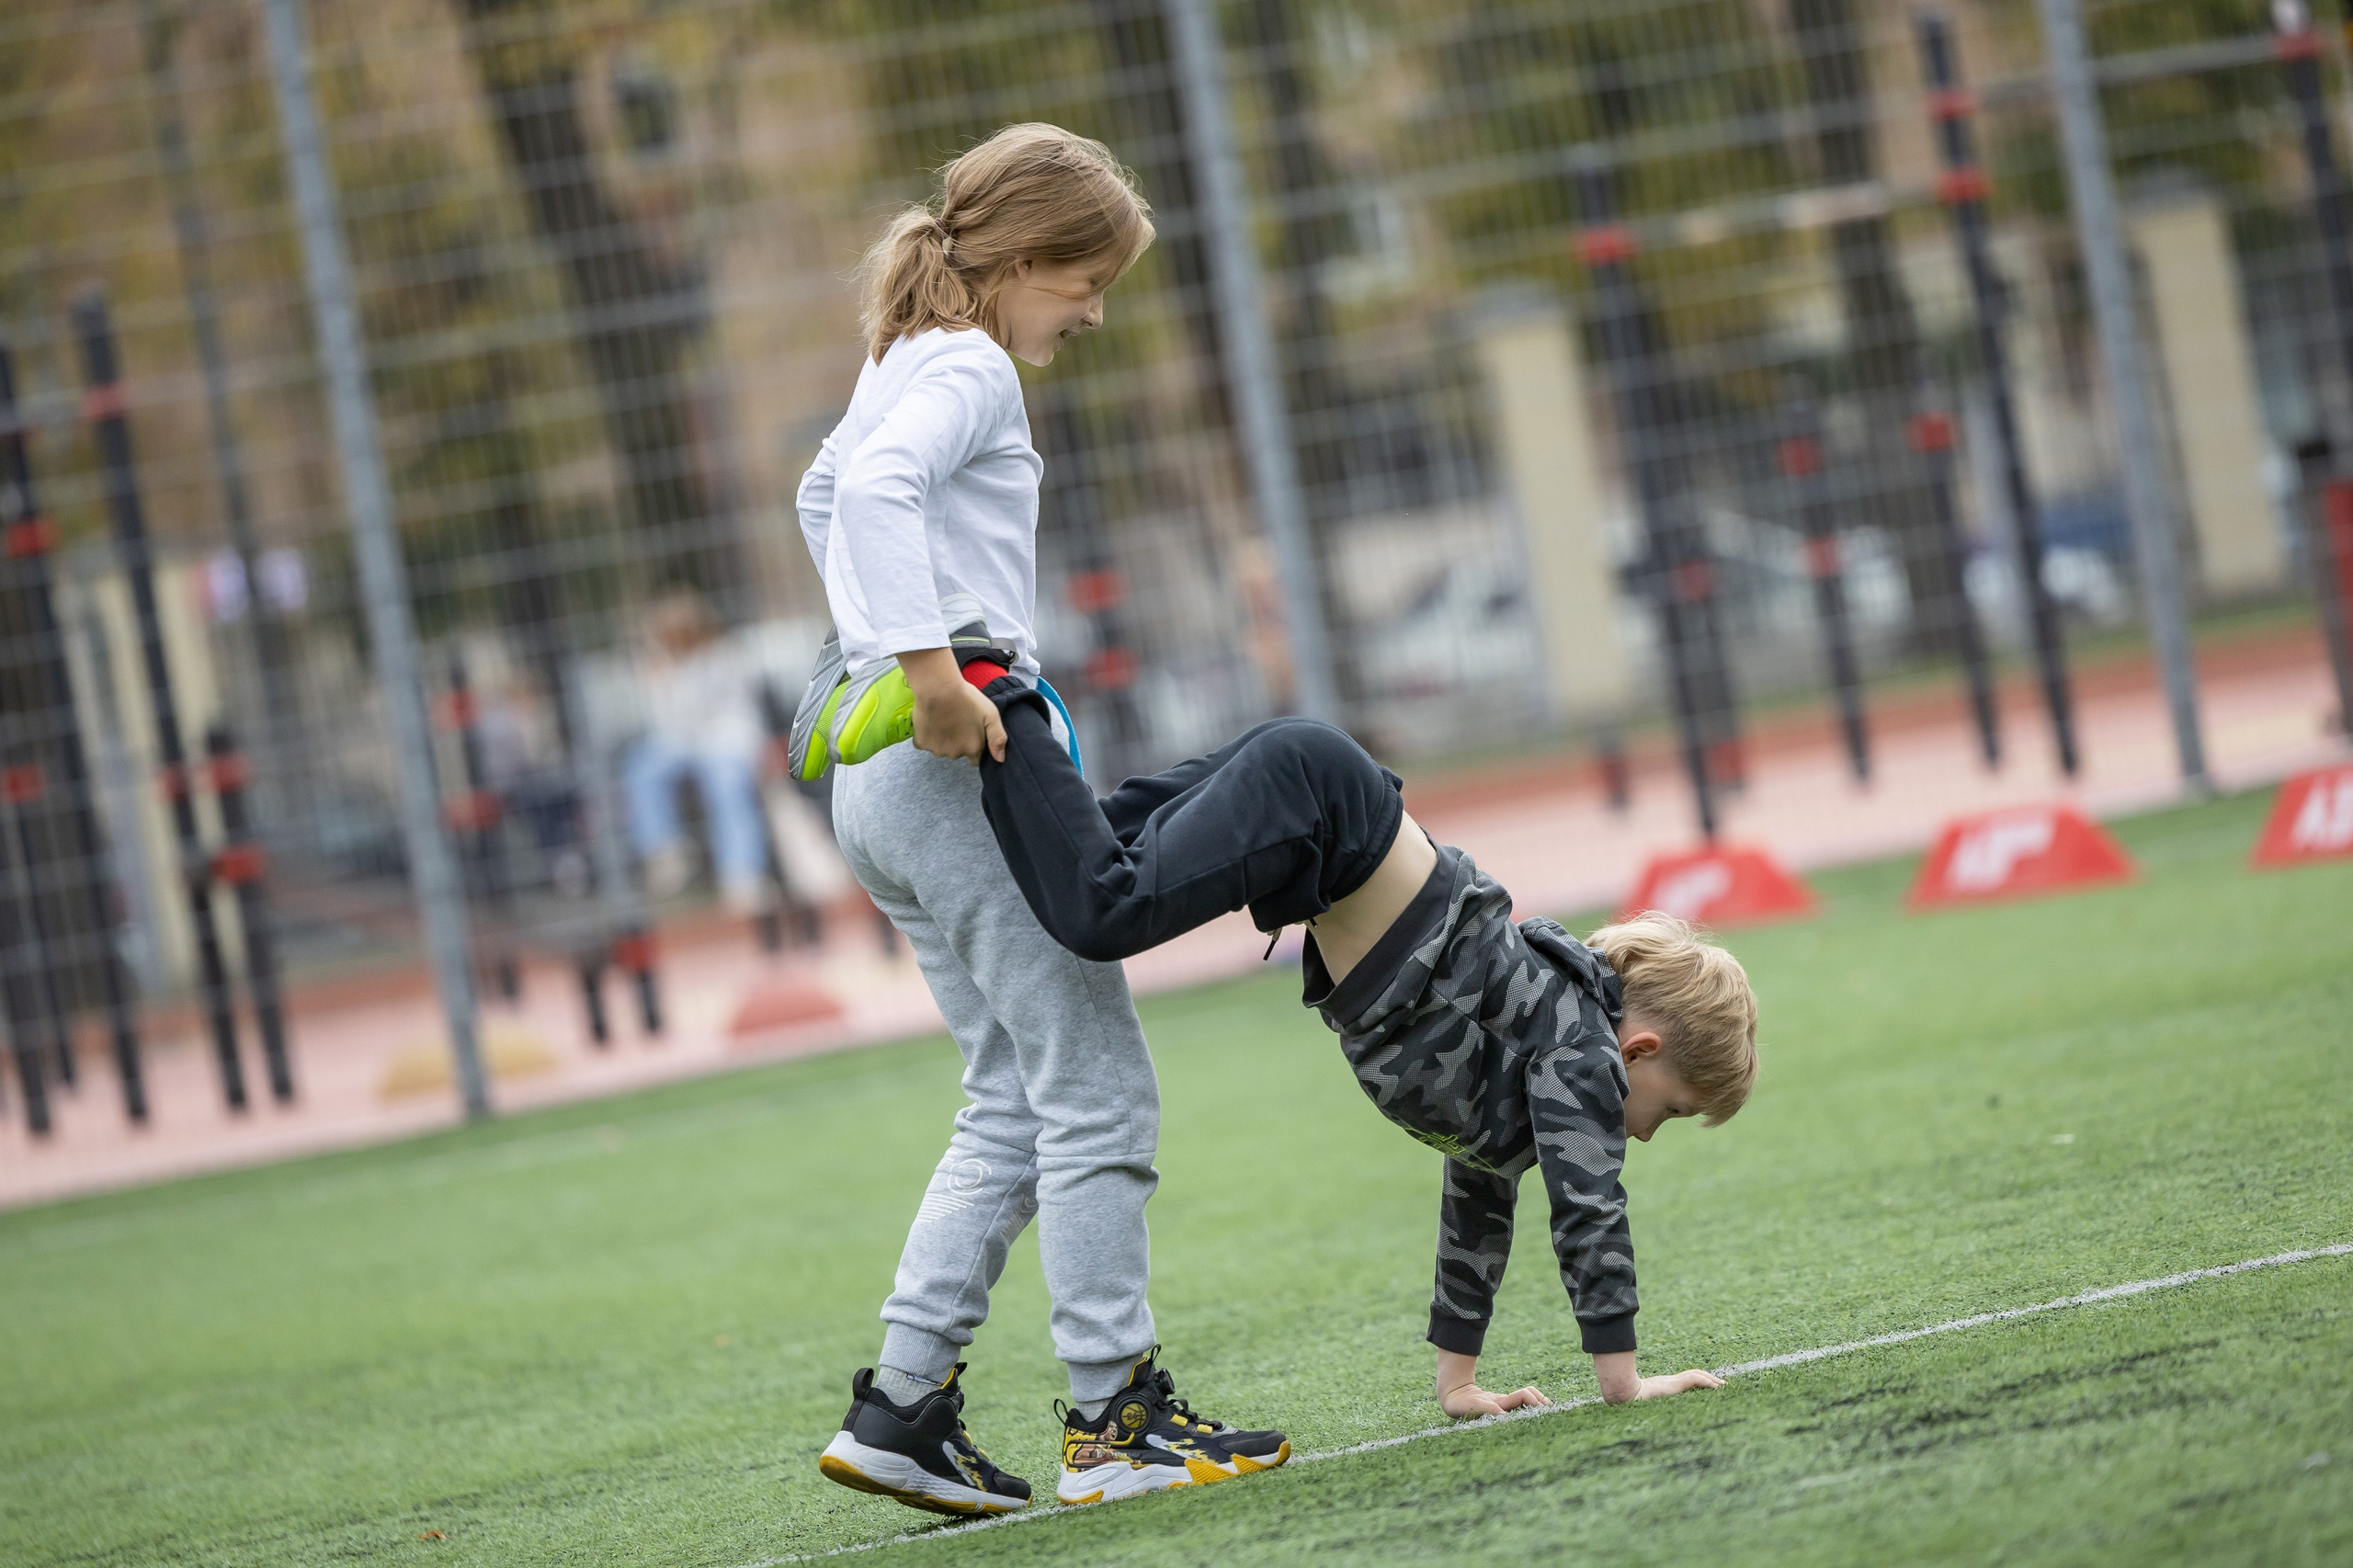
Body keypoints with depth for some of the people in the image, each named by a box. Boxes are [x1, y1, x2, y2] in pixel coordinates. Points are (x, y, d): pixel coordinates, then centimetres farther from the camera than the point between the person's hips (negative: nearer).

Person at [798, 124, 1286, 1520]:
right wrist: (927, 664, -33)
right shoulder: (969, 369, -10)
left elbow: (823, 493, 36)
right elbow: (877, 487, -30)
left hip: (887, 775, 10)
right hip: (962, 768, -10)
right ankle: (1118, 1415, -3)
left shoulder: (903, 362, 19)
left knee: (1016, 1105, 12)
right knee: (1099, 1091, -5)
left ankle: (903, 1406, 9)